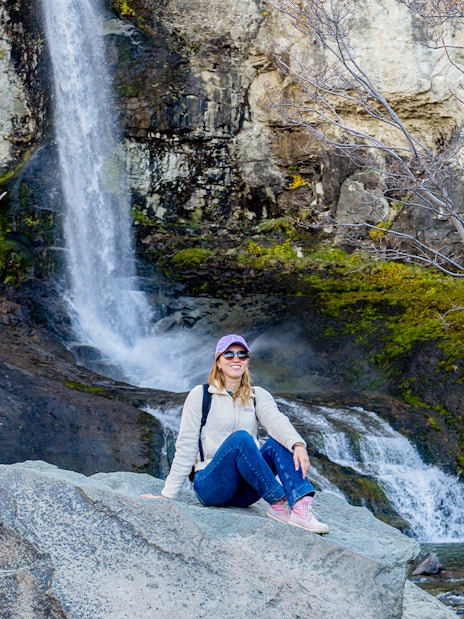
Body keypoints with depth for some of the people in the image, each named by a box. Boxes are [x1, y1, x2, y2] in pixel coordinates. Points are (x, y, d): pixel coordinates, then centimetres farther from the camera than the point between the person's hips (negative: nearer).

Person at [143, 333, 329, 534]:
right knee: (240, 438, -30)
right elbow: (186, 446, -3)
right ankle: (278, 503, -28)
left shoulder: (258, 396, 9)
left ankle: (300, 507, -40)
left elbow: (276, 420, -13)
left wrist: (297, 444, -34)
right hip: (210, 486, -3)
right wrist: (167, 495, -7)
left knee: (277, 442, -24)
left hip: (245, 492, 3)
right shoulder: (201, 395, 0)